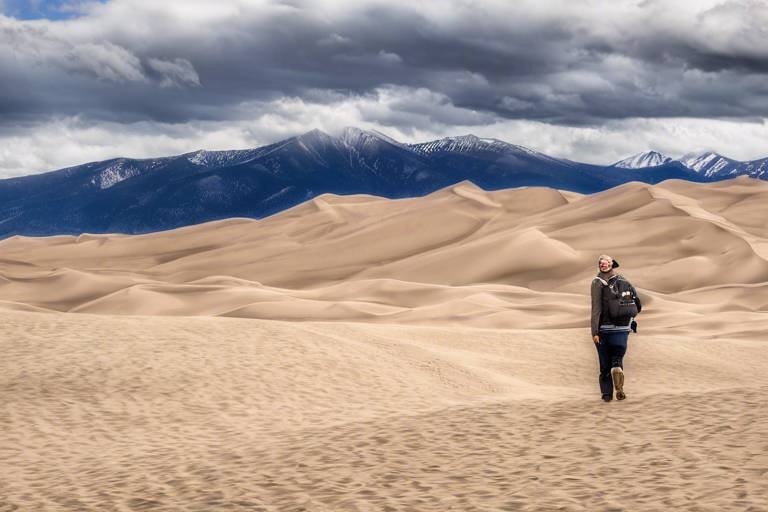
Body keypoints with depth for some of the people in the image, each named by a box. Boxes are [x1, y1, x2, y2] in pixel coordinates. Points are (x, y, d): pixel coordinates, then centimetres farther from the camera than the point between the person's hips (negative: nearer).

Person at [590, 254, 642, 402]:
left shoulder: (597, 282, -5)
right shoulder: (624, 281, 5)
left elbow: (596, 308, -11)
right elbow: (638, 305, 5)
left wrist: (595, 332, -12)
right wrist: (629, 319, 19)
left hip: (604, 328, -2)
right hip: (622, 328, 2)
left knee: (605, 362, 8)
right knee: (617, 358, 9)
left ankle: (607, 393, 6)